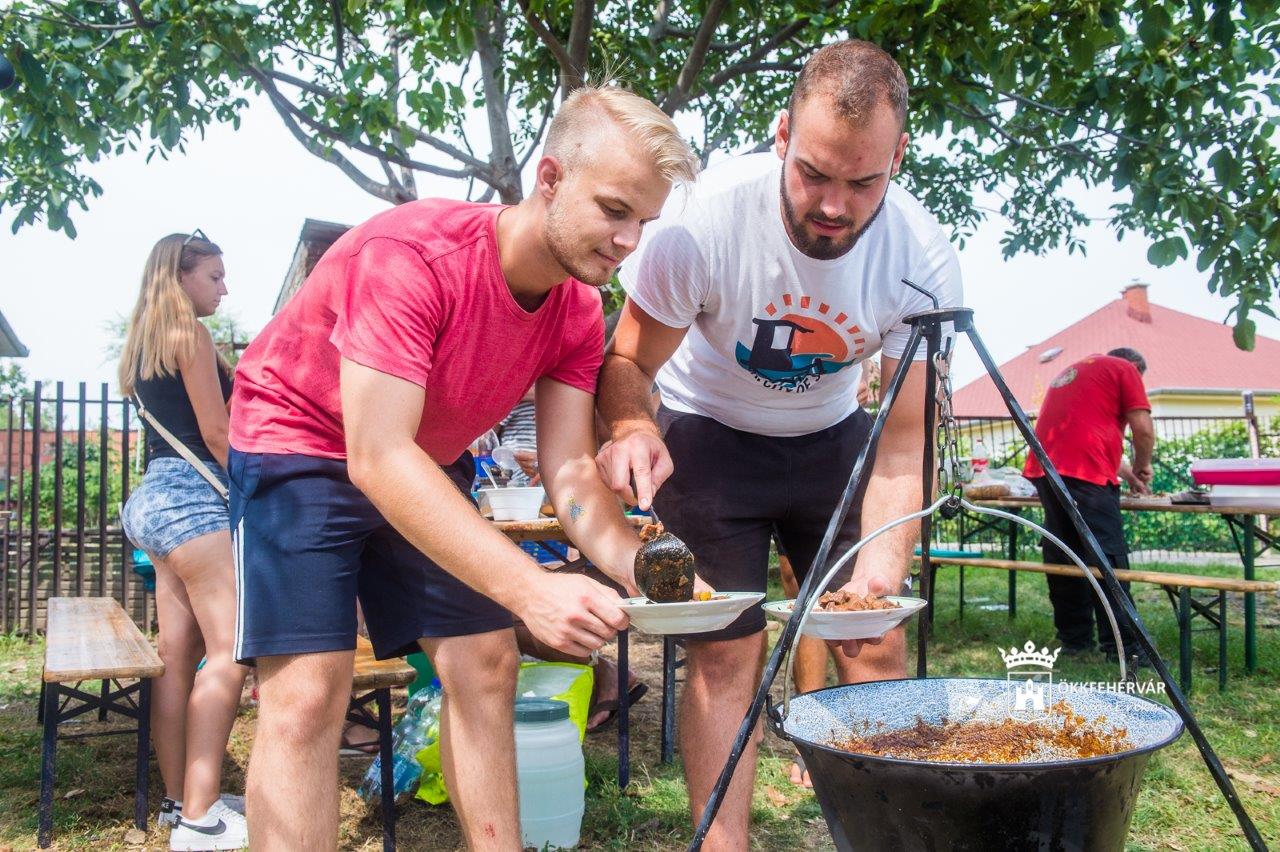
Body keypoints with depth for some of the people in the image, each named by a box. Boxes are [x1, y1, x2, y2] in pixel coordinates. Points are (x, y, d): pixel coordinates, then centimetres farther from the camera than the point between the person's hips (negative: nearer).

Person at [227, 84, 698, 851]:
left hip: (423, 466, 6)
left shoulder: (578, 312, -12)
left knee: (485, 664, 2)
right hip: (299, 443, -6)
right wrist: (529, 589, -47)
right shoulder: (412, 255, -33)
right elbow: (378, 457, -39)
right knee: (308, 692, -16)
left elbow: (570, 471, -14)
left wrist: (644, 570, -35)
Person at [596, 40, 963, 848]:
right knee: (726, 654, -6)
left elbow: (904, 445, -20)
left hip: (831, 436, 3)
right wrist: (632, 428, -41)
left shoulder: (925, 258, -23)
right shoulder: (707, 219, -30)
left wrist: (881, 570, -35)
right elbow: (629, 365, -17)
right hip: (711, 434, -2)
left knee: (879, 644, 0)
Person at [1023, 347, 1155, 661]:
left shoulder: (1071, 371, 31)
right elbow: (1143, 428, -1)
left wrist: (1125, 472, 40)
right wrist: (1141, 468, 16)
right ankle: (1119, 644, -6)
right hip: (1085, 471, -8)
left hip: (1043, 468, 8)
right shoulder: (1125, 370, 9)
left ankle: (1073, 639, 15)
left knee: (1062, 557, 11)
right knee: (1106, 559, -5)